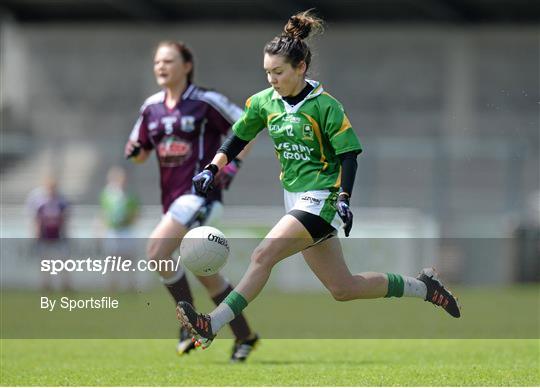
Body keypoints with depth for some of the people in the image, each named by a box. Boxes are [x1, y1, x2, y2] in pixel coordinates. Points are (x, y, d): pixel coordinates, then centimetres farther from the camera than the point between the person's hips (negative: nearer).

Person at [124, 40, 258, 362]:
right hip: (172, 198, 7)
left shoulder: (205, 101, -7)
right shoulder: (152, 107, 11)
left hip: (200, 192, -7)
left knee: (156, 251, -22)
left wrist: (234, 164, -11)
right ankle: (244, 336, 22)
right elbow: (141, 153, 19)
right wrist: (133, 151, -4)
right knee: (205, 272, 11)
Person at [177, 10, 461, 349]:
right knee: (343, 288, 10)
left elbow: (349, 155, -12)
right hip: (297, 200, 8)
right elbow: (238, 138, 17)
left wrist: (344, 199, -23)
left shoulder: (325, 106, -13)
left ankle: (211, 327, -27)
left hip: (322, 199, -8)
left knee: (263, 255, -23)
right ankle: (423, 286, 27)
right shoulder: (263, 103, 6)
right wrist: (212, 170, 2)